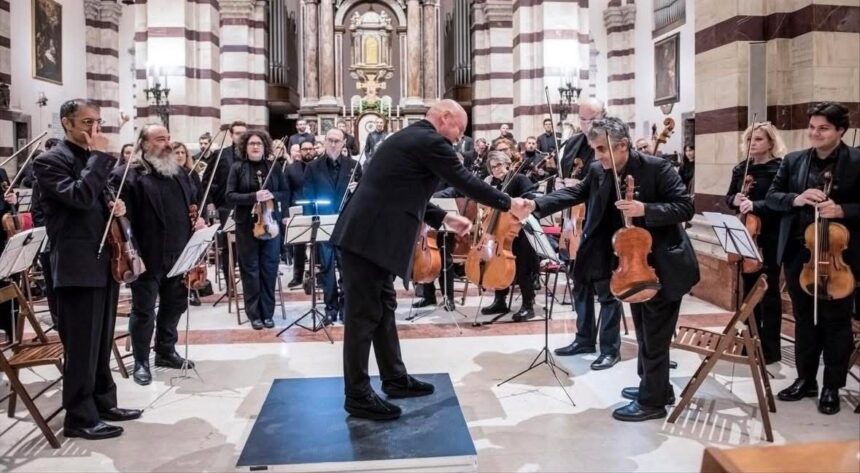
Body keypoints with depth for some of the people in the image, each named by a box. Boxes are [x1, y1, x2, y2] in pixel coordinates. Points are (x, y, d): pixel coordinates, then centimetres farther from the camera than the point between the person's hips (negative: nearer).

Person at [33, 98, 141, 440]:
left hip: (106, 262, 8)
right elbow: (80, 196, -25)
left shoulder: (96, 160, 17)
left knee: (101, 342, 16)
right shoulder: (50, 161, -9)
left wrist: (116, 207, 5)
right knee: (81, 346, -2)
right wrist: (100, 156, -18)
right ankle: (79, 417, 8)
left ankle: (103, 402, 27)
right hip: (77, 267, -8)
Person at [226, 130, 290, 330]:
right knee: (250, 269, 3)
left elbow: (286, 192, 8)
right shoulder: (237, 168, 0)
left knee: (269, 269, 4)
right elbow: (230, 196, -6)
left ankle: (268, 313, 14)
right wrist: (253, 197, -20)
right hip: (247, 225, -2)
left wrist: (273, 196, -13)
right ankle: (254, 314, 11)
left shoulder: (274, 167, 6)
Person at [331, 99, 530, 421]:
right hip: (370, 237, -10)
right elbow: (466, 182, -6)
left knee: (383, 307, 16)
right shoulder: (431, 141, -10)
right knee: (364, 314, -2)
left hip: (369, 233, 10)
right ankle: (357, 396, 8)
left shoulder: (409, 137, 20)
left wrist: (443, 218, 20)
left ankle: (395, 379, 28)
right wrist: (508, 204, 6)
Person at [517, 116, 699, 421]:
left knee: (655, 335, 1)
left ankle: (652, 401, 14)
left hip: (663, 265, -7)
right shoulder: (599, 172, -1)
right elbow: (574, 193, -3)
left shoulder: (657, 168, -19)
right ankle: (656, 387, 36)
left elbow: (685, 207, -19)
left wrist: (644, 210, -33)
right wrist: (535, 204, -18)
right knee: (643, 332, 19)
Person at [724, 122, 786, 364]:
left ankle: (770, 348, 9)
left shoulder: (779, 168, -8)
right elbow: (729, 197, 13)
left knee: (768, 291, 0)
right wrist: (735, 200, -9)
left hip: (769, 238, -6)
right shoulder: (741, 168, 9)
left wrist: (755, 205, -30)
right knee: (749, 288, 13)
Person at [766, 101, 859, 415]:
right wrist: (796, 199, -14)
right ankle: (805, 380, 27)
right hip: (798, 253, 4)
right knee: (804, 319, 15)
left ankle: (832, 387, 20)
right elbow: (771, 197, 4)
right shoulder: (793, 160, 7)